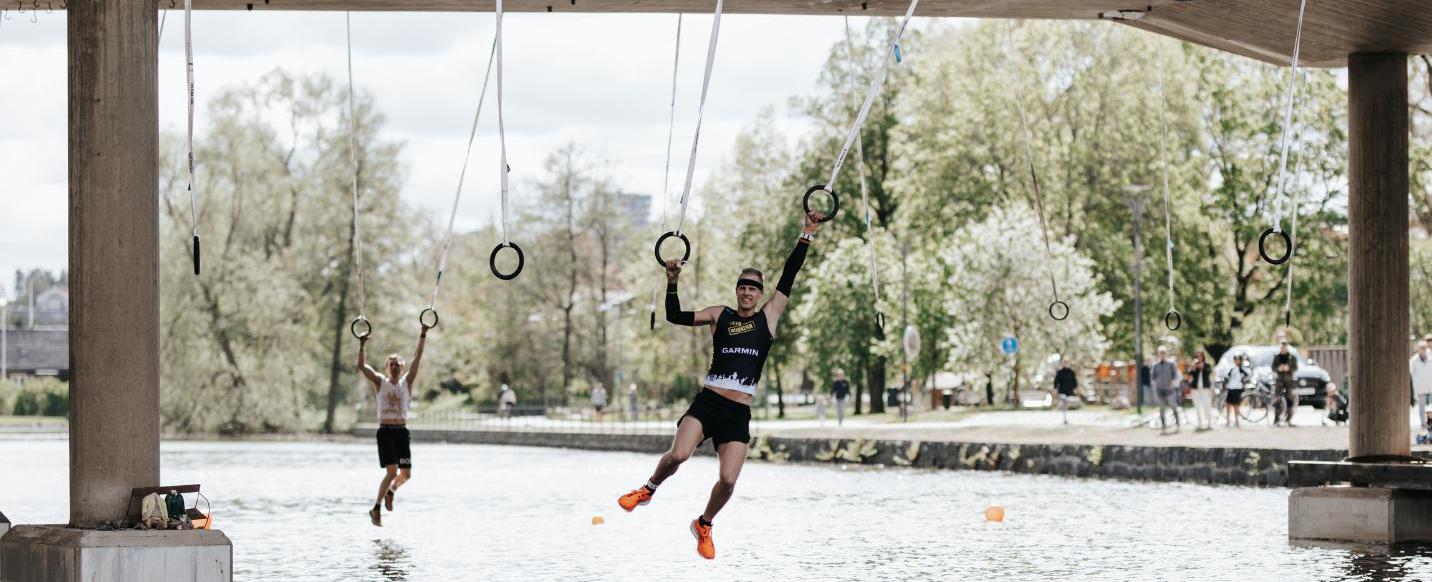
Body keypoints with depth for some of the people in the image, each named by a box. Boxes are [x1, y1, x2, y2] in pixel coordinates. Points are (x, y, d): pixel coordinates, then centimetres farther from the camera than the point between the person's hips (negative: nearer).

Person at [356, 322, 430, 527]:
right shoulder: (380, 382, 6)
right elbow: (362, 366, -2)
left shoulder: (406, 382, 9)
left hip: (401, 432, 3)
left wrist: (423, 336, -1)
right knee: (392, 471, -14)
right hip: (385, 431, -3)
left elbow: (417, 359, 4)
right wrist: (362, 345, -8)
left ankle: (391, 490, 33)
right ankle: (376, 508, -4)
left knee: (406, 473, 0)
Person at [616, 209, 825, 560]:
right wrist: (672, 283, -4)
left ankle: (704, 525, 22)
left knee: (728, 481, -7)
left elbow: (789, 277, 6)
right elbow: (676, 317, 8)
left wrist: (807, 236, 2)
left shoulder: (769, 316, 10)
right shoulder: (720, 316, 10)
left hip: (739, 413, 1)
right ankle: (649, 489, 7)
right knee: (678, 454, -25)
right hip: (708, 403, -1)